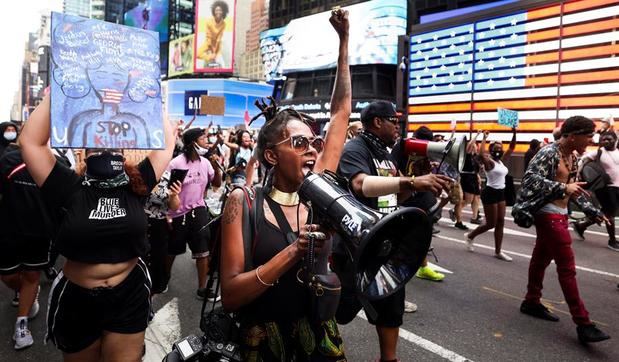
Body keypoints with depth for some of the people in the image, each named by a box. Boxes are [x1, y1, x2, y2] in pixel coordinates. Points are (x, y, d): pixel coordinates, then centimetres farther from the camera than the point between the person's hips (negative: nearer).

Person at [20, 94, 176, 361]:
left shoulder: (135, 185, -7)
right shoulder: (71, 189, -9)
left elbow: (167, 139, -5)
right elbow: (30, 141, -13)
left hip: (129, 296, 0)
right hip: (77, 299, 0)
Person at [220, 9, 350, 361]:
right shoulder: (243, 200, -14)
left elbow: (341, 114, 1)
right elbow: (230, 295, -17)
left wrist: (344, 39, 3)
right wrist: (292, 253, -29)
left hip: (319, 330, 3)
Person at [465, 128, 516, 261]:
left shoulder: (501, 161, 10)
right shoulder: (489, 162, -12)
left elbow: (511, 148, 15)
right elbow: (481, 154, -34)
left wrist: (514, 134, 5)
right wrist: (484, 138, -26)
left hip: (501, 193, 8)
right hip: (490, 193, -8)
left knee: (500, 223, 6)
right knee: (491, 224, -2)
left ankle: (498, 252, 11)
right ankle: (470, 236, 21)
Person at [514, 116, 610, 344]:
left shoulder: (572, 157, 13)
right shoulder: (549, 153, -15)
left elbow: (574, 189, 22)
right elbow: (531, 178, -27)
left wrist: (593, 211, 21)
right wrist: (563, 189, -34)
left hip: (559, 215, 9)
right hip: (548, 215, -9)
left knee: (541, 258, 16)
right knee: (567, 267, -8)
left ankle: (531, 302, 28)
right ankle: (582, 324, -4)